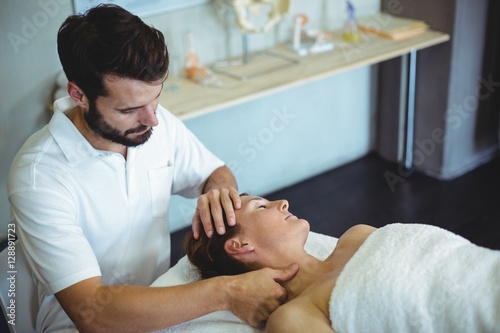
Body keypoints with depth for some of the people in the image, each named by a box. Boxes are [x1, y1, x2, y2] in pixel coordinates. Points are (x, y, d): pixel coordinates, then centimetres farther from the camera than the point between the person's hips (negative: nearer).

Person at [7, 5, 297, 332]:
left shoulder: (159, 123, -8)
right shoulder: (39, 176, -23)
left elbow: (217, 171, 10)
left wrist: (219, 189, -15)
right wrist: (224, 293, -35)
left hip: (162, 306, 5)